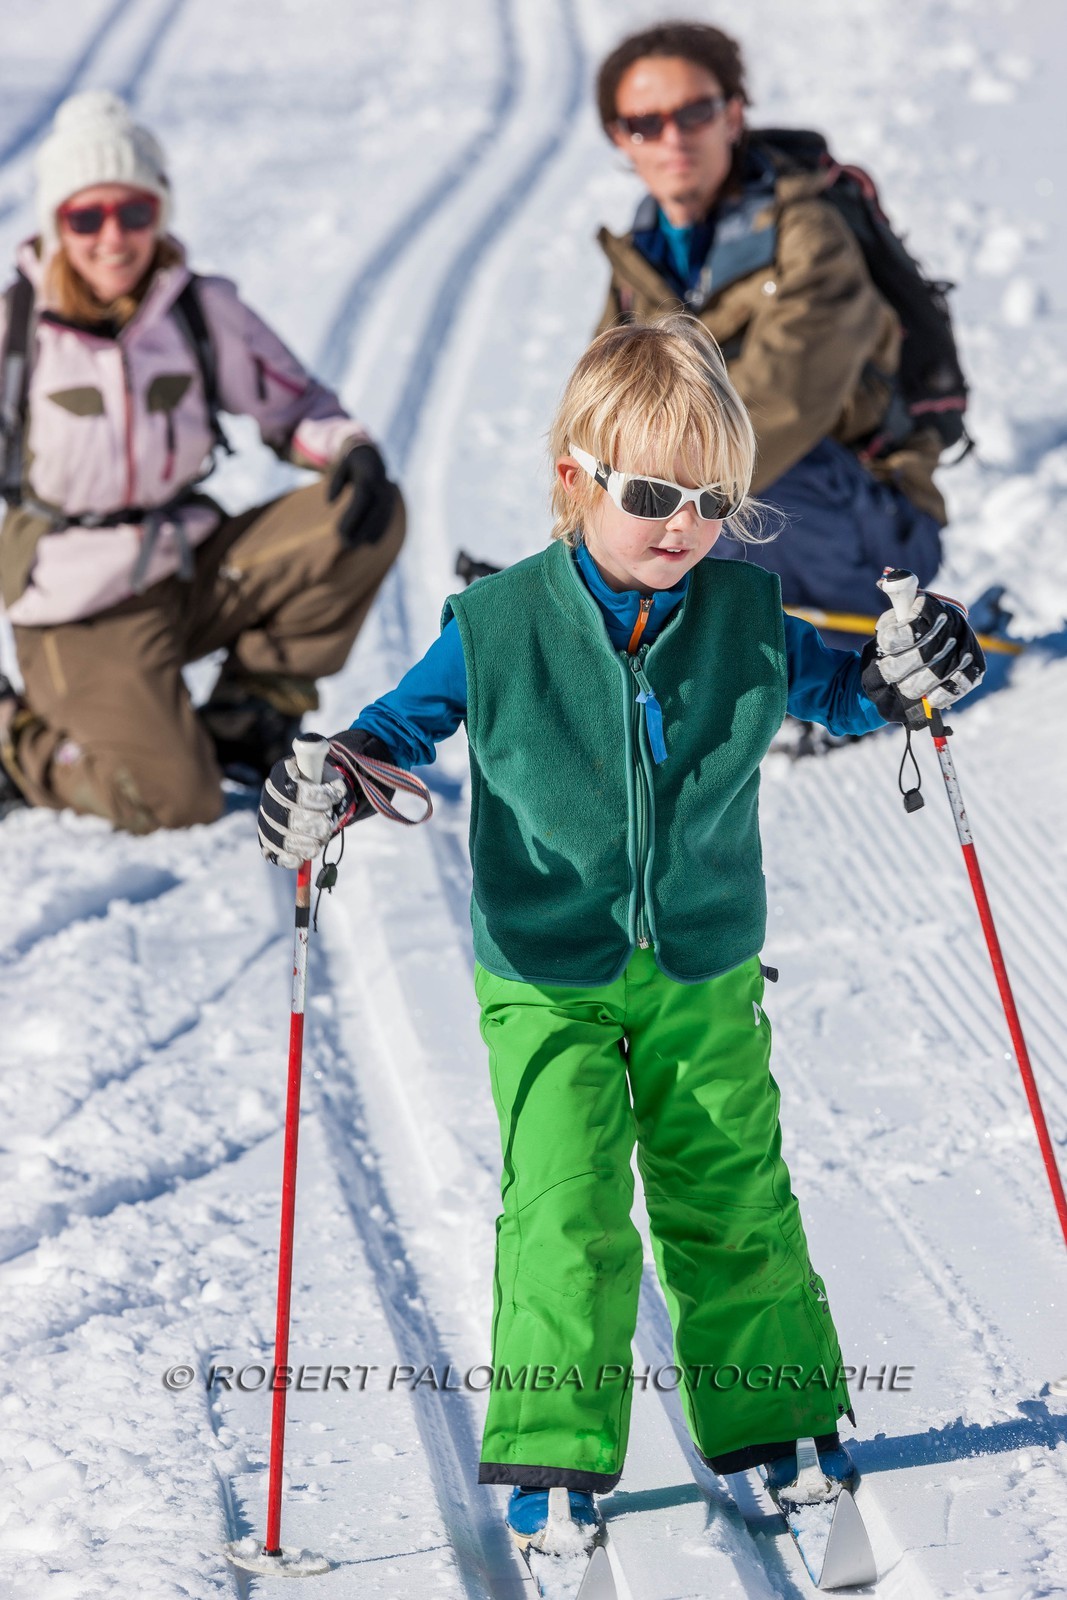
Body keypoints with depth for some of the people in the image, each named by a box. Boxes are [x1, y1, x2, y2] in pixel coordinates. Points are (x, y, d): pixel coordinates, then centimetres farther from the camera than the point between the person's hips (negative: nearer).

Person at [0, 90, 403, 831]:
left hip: (197, 570, 5)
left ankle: (249, 715, -1)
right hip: (85, 605, -4)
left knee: (370, 518, -14)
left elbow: (293, 403, 10)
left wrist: (353, 450, -14)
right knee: (175, 803, -23)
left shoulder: (202, 311, -1)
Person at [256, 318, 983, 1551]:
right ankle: (554, 1456, 0)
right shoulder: (498, 625, -12)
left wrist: (900, 678, -7)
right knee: (564, 1211, -11)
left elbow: (829, 686, 14)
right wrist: (336, 780, -21)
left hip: (707, 977, 3)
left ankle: (776, 1421, 26)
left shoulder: (747, 613, -5)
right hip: (547, 983, -2)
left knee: (736, 1204, 11)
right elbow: (409, 718, -1)